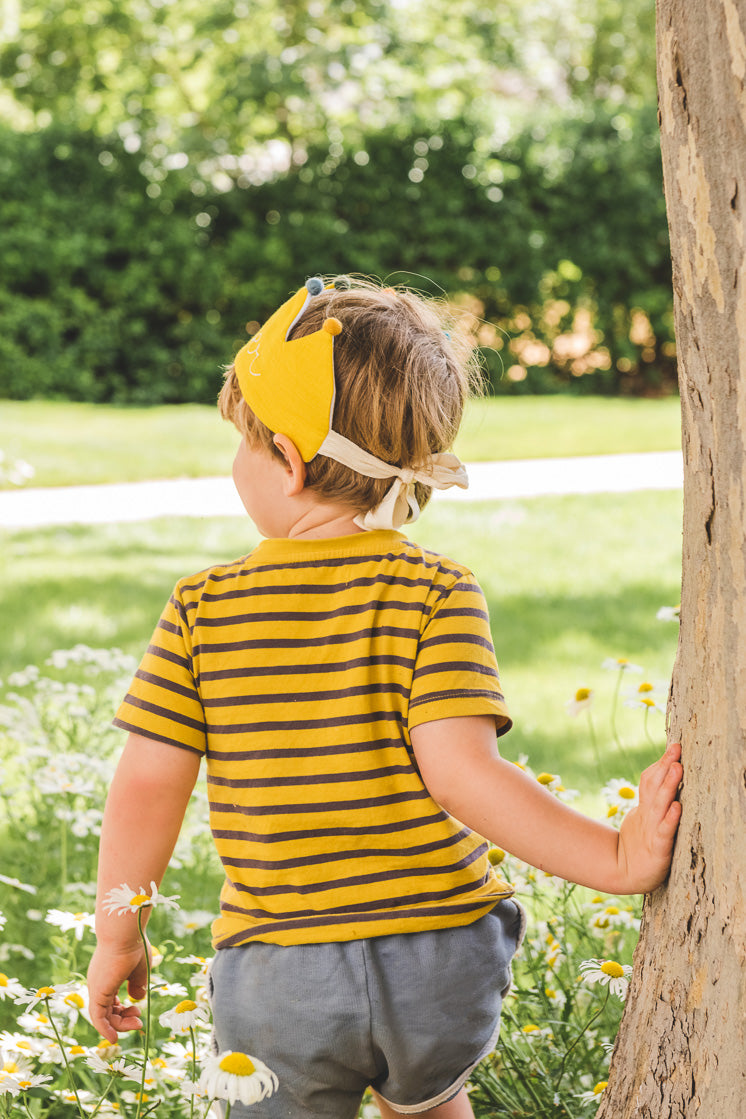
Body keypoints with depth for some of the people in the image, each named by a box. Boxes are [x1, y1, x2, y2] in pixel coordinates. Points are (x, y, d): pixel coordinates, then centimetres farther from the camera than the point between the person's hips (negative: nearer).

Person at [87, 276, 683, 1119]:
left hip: (278, 976, -1)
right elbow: (461, 773, -21)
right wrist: (616, 860, -18)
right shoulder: (436, 594, -11)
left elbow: (146, 790, -5)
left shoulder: (202, 610, -7)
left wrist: (117, 941, 8)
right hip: (442, 960, 1)